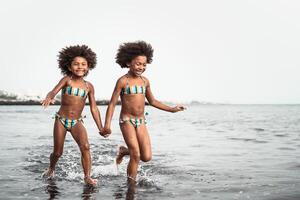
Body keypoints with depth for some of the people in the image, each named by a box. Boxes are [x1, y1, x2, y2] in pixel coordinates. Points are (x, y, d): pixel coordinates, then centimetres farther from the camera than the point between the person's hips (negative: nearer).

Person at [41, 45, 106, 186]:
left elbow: (94, 108, 3)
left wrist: (101, 128, 1)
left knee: (85, 146, -22)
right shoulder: (66, 79, -6)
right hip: (61, 120, -1)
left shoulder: (89, 86, 0)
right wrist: (49, 98, -47)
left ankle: (87, 177, -12)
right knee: (57, 152, 7)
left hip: (77, 122, 1)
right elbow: (54, 91, -22)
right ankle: (51, 168, 40)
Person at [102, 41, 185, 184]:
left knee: (147, 157, 0)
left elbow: (152, 101, 19)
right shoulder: (123, 81, -9)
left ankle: (124, 151, 28)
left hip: (141, 122, 5)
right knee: (136, 156, -10)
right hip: (127, 121, -5)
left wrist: (172, 109, 14)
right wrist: (107, 125, -18)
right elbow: (112, 103, -9)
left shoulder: (145, 81, 6)